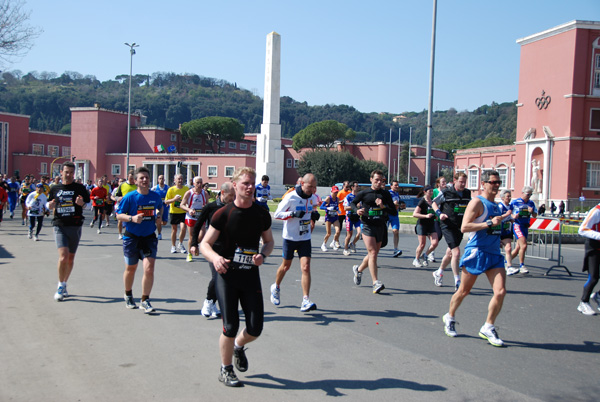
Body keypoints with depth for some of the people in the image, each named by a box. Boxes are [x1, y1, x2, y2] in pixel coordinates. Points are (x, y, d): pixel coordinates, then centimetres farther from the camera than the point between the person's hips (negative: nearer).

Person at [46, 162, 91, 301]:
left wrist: (82, 203, -20)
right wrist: (50, 205, -6)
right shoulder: (55, 189, 9)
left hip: (75, 226, 0)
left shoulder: (80, 188, 3)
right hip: (59, 226, 0)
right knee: (63, 256, -16)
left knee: (70, 258, 10)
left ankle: (64, 285, 28)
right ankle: (60, 286, -1)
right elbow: (49, 205, 18)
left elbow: (88, 205, 3)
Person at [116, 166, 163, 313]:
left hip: (149, 237, 2)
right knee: (131, 268, 14)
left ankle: (145, 301, 2)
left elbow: (160, 206, 22)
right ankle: (128, 296, 40)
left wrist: (159, 215, 2)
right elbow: (119, 215, -7)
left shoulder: (155, 196, 0)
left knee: (149, 269, -12)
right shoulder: (129, 197, -11)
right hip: (132, 237, -1)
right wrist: (132, 218, -24)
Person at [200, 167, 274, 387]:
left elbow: (269, 241, 15)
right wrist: (215, 258, -26)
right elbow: (205, 244, -5)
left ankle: (238, 346, 38)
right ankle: (225, 370, 21)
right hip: (227, 274, -3)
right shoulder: (223, 214, -8)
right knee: (231, 326, -4)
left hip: (251, 274, 3)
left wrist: (262, 255, -7)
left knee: (255, 328, 2)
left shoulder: (262, 214, 2)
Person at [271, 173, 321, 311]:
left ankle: (305, 301, -10)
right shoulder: (290, 197, -15)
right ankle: (276, 287, 42)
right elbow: (277, 214, -12)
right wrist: (293, 214, -27)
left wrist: (314, 214, -4)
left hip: (305, 238, 3)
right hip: (290, 237, -3)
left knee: (306, 267, -10)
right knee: (286, 266, 13)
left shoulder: (313, 197, 0)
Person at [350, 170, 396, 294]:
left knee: (373, 254, 14)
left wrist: (383, 206, -13)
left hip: (381, 227, 4)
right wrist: (357, 210, -7)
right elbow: (352, 203, 14)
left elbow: (394, 211, 4)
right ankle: (376, 283, -16)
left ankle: (358, 269, 41)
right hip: (368, 226, -4)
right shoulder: (364, 193, 0)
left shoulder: (385, 194, 6)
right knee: (372, 253, -15)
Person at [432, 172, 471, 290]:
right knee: (456, 252, -16)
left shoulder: (467, 193, 7)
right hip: (448, 226, -6)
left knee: (450, 253, 16)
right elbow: (434, 203, 4)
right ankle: (457, 282, -10)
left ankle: (439, 273, 39)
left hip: (460, 227, 6)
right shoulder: (446, 192, -9)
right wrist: (439, 213, -12)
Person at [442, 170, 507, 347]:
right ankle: (450, 317, 32)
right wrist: (489, 223, -22)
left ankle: (488, 328, 6)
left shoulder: (496, 205, 16)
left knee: (500, 291, -8)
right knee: (464, 291, 7)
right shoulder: (477, 202, -9)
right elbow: (464, 227, -19)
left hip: (494, 253, 7)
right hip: (477, 252, -7)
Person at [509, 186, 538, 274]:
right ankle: (521, 266, -10)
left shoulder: (531, 203, 11)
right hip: (517, 225, -6)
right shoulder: (515, 202, -4)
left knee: (518, 248, 9)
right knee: (524, 245, -19)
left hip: (525, 226, 6)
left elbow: (535, 216, 12)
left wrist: (532, 212, -9)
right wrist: (513, 216, -17)